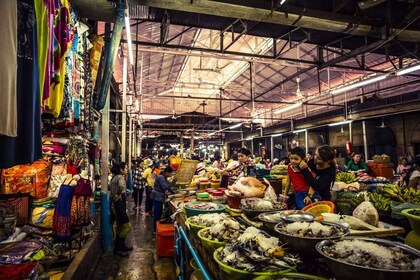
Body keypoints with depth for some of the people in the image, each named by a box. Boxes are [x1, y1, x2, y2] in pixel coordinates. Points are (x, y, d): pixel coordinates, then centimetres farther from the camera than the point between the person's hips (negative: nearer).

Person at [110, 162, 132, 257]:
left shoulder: (115, 177, 11)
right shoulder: (120, 177, -17)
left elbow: (110, 187, 25)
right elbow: (121, 186, -39)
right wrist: (118, 195, -23)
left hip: (116, 203, 10)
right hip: (119, 203, -10)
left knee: (121, 227, 19)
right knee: (127, 226, -5)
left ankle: (122, 246, 29)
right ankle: (118, 248, 4)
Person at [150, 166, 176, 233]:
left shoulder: (164, 178, 13)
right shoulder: (161, 177, -17)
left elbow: (168, 187, 16)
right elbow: (165, 187, -23)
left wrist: (175, 193, 9)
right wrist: (171, 182, -15)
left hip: (160, 197, 10)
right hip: (157, 197, -10)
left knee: (159, 213, 15)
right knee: (157, 214, -2)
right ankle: (155, 230, 7)